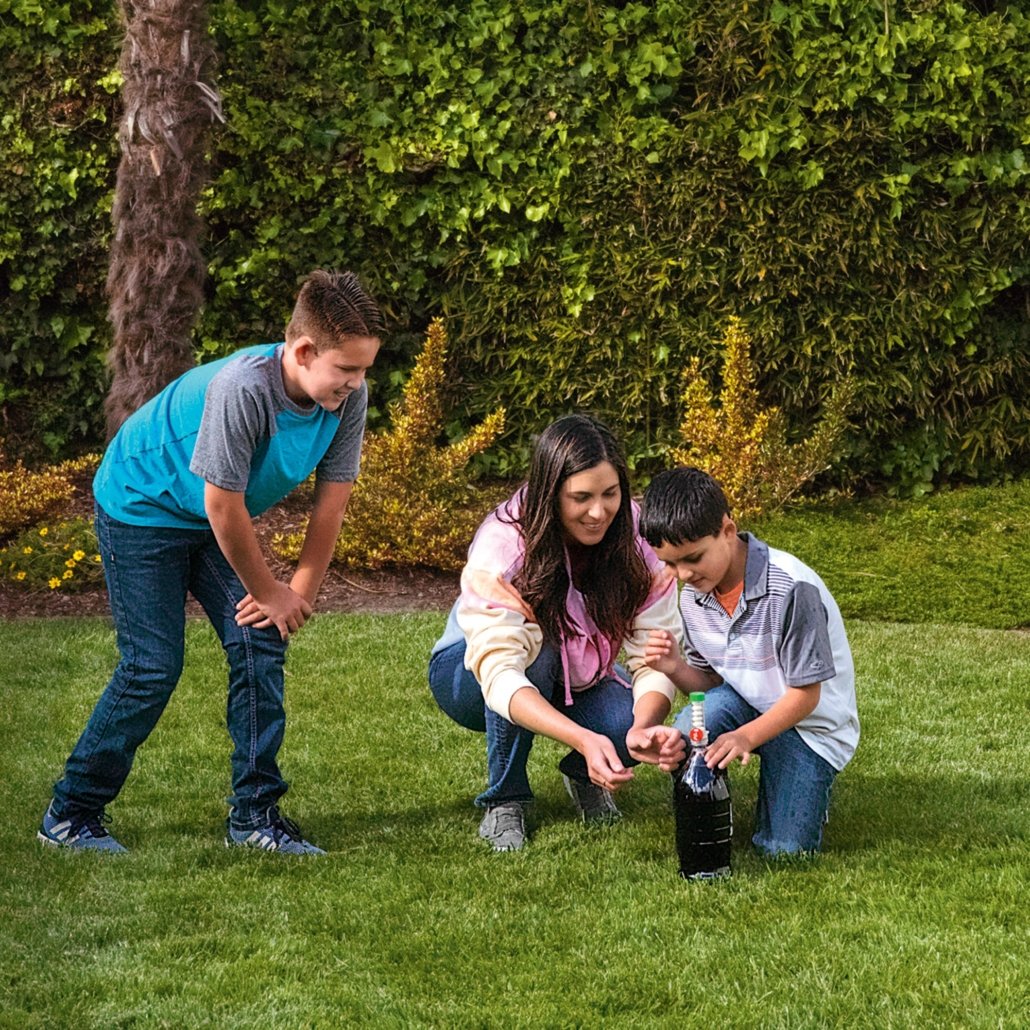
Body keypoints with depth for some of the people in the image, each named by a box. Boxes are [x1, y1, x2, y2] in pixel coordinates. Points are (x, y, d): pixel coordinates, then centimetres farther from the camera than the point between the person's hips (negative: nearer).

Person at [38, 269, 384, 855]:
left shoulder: (348, 397, -18)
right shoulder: (241, 388, -38)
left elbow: (333, 497, -9)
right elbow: (224, 506, -29)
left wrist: (302, 589, -11)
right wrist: (270, 592, -16)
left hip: (214, 523, 6)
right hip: (141, 505, -6)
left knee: (260, 643, -7)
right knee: (153, 668, -9)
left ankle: (255, 813, 3)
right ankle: (71, 815, 6)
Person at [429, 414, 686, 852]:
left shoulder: (637, 540, -21)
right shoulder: (502, 546, -32)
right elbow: (499, 674, -42)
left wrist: (643, 728, -49)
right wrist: (585, 739, -58)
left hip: (579, 683, 3)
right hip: (472, 677, -2)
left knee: (628, 723, -31)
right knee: (533, 643, -37)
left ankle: (582, 774, 6)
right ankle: (504, 800, -16)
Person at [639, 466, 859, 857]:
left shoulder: (791, 588, -27)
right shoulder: (693, 594, -6)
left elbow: (805, 694, -21)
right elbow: (709, 683, 4)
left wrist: (746, 737, -34)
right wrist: (676, 668, -19)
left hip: (809, 721, -4)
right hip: (745, 701, 4)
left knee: (786, 848, -15)